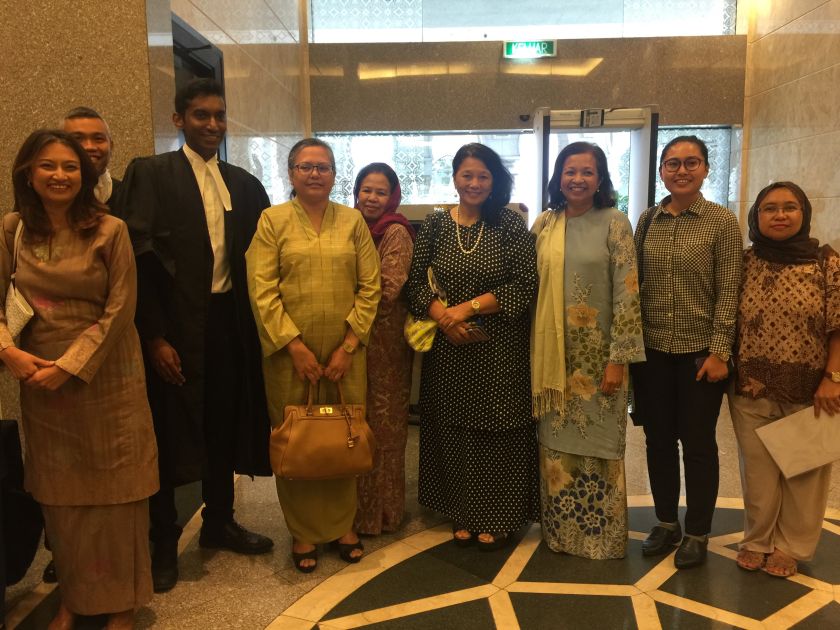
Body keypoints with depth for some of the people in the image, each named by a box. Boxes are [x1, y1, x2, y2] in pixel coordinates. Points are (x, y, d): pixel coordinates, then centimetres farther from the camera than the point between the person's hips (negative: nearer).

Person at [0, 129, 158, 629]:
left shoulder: (110, 230, -8)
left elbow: (120, 309, -10)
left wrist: (70, 365, -15)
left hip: (105, 375, -3)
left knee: (113, 490, 6)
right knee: (58, 493, 12)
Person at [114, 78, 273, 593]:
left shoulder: (244, 184, 11)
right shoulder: (150, 174, -3)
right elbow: (139, 260, -10)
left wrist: (257, 318, 2)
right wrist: (155, 337, -15)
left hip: (231, 323, 5)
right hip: (176, 326, -4)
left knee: (225, 425, 14)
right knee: (170, 431, 5)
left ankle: (219, 521, 32)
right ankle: (164, 541, 22)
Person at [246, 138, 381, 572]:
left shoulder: (353, 221, 6)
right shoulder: (273, 220, 1)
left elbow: (369, 287, 2)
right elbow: (262, 290, -6)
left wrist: (349, 345, -6)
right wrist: (295, 345, -12)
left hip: (345, 352, 2)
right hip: (289, 351, -1)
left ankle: (342, 524, 27)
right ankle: (303, 532, 22)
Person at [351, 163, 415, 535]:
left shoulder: (396, 232, -10)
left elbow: (388, 289, -17)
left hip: (384, 338, -7)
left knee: (381, 423, 4)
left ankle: (379, 510, 19)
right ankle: (357, 503, 28)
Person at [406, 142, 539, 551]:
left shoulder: (510, 225, -4)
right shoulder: (435, 225, 4)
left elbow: (525, 284, -10)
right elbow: (415, 282, 3)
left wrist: (469, 307, -16)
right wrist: (443, 317, -14)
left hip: (501, 349, -2)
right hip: (449, 347, 3)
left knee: (496, 431, 4)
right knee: (454, 429, 9)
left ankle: (498, 519, 20)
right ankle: (463, 515, 25)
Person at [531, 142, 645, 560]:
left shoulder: (614, 223, -5)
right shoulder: (544, 224, 6)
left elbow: (627, 294, -9)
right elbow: (529, 286, 9)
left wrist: (618, 358, -13)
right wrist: (534, 352, 6)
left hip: (597, 356, -3)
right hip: (553, 355, 3)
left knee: (598, 446, 7)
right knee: (556, 444, 11)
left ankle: (600, 536, 24)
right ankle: (559, 529, 28)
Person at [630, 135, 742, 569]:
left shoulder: (722, 222, -5)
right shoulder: (647, 220, 5)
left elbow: (728, 292, -8)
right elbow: (634, 283, 7)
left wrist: (720, 352, -13)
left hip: (700, 351, -3)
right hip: (652, 349, 3)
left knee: (697, 443, 7)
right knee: (659, 439, 12)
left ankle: (697, 534, 23)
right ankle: (666, 522, 30)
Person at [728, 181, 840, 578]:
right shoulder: (744, 263, 1)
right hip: (752, 389, 1)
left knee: (803, 470, 11)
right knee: (757, 470, 11)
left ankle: (791, 547, 28)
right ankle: (757, 540, 28)